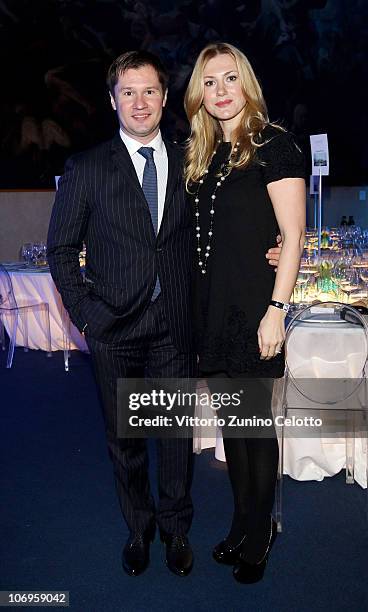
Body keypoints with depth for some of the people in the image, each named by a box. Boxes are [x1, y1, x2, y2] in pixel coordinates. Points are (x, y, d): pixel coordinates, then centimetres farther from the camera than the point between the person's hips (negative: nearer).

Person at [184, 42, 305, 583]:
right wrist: (195, 306, 6)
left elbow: (293, 236, -11)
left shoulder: (273, 146, -6)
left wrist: (276, 310, -17)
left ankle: (258, 537, 24)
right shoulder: (201, 155, 14)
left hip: (252, 309, -6)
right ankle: (244, 523, 32)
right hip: (209, 310, 7)